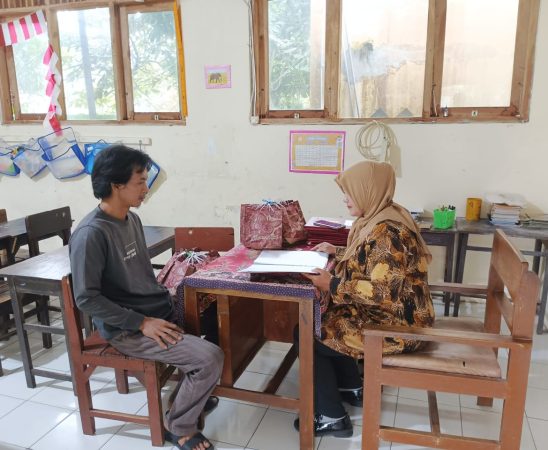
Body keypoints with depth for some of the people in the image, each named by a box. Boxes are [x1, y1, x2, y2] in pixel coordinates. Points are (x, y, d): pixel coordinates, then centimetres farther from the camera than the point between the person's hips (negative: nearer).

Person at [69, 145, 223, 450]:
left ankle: (193, 392, 27)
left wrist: (167, 294, 5)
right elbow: (87, 299, -21)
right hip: (127, 330, -9)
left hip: (158, 310, 9)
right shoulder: (91, 234, -21)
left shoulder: (132, 218, 6)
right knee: (211, 358, -19)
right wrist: (142, 322, -21)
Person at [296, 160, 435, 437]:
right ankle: (353, 389, 30)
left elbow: (383, 293, -31)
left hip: (393, 326, -10)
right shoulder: (380, 218, 5)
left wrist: (332, 285, -25)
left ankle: (332, 418, 8)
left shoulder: (386, 232, -26)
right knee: (323, 319, 21)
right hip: (387, 314, 10)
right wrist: (337, 251, 13)